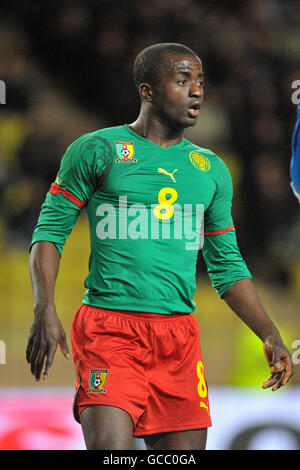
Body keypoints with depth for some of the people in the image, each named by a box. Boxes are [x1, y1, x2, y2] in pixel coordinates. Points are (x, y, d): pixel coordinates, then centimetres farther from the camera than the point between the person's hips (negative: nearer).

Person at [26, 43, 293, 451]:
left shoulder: (211, 170, 16)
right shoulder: (96, 151, 2)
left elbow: (227, 267, 21)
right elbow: (50, 231, 2)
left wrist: (270, 335, 10)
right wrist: (44, 310, -12)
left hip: (180, 337, 5)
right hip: (109, 328, -5)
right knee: (109, 450, -20)